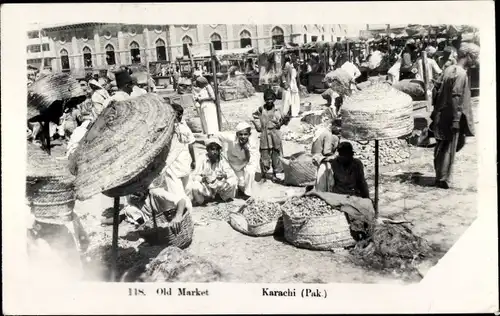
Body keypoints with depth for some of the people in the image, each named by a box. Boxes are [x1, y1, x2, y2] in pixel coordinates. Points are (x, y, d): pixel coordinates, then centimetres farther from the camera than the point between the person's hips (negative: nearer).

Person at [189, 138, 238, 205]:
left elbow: (231, 173, -12)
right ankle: (201, 200, 2)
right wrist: (202, 179, -34)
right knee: (194, 185, -31)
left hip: (220, 187, 1)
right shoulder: (202, 161, -9)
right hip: (205, 189, -1)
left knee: (233, 181, -22)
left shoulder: (222, 160, -5)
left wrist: (225, 175, -35)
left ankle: (226, 197, 8)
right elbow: (194, 176, -13)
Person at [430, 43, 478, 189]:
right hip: (451, 118, -9)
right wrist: (456, 121, -20)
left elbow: (440, 91, 13)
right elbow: (456, 99, -22)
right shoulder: (461, 74, -17)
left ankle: (440, 175, 27)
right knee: (450, 148, 1)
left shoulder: (449, 69, 9)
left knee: (442, 147, 17)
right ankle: (443, 179, 8)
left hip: (441, 116, 9)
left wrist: (436, 112, 18)